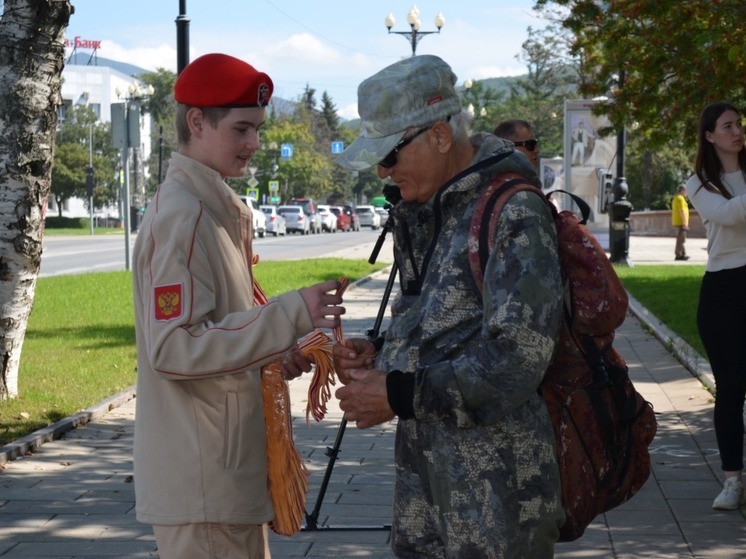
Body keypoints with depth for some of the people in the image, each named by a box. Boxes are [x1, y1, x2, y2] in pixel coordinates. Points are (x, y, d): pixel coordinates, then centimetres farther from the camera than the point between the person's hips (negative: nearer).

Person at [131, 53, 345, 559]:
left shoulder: (219, 209, 14)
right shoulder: (182, 217, -16)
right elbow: (173, 348, -22)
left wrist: (275, 355, 4)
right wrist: (288, 315, -25)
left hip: (230, 468, 10)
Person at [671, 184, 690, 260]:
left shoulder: (676, 198, 18)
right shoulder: (680, 198, -14)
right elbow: (682, 211, -20)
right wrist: (685, 223, -20)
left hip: (677, 222, 10)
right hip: (681, 222, -10)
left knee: (681, 239, 14)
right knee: (681, 239, -8)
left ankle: (682, 254, 17)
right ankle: (678, 255, -7)